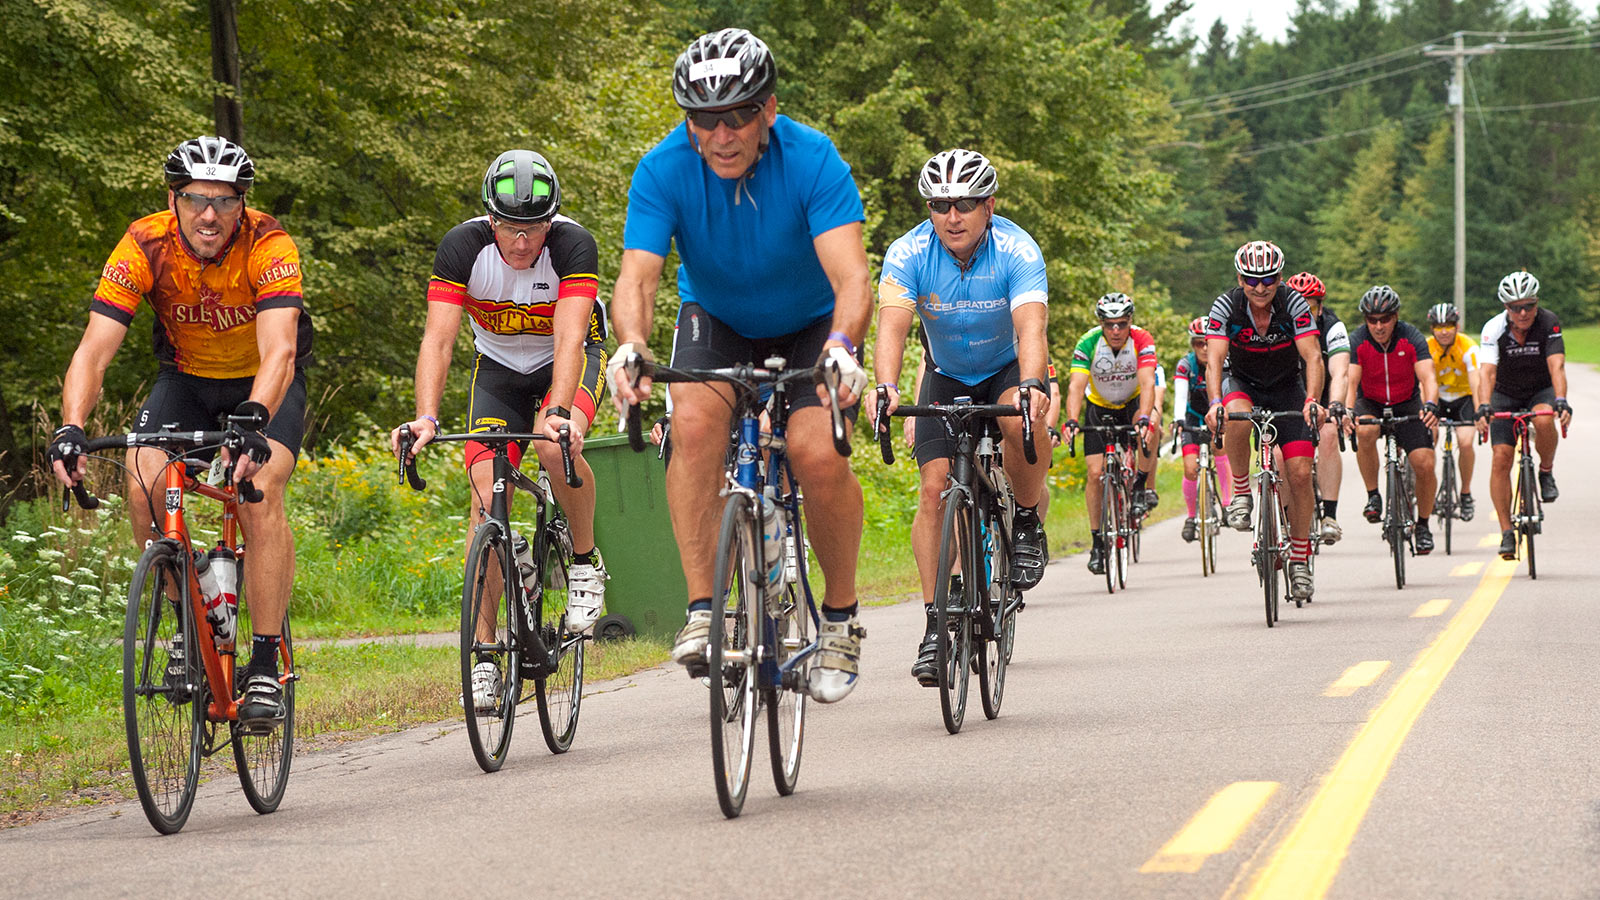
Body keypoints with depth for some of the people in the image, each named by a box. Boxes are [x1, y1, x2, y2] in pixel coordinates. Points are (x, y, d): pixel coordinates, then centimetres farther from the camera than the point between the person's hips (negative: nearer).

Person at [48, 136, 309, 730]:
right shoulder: (144, 246, -24)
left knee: (259, 488, -28)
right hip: (186, 378, 3)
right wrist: (71, 430, -46)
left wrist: (252, 426, -60)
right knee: (143, 481, -23)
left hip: (266, 385, -3)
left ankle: (266, 666, -20)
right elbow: (93, 351, -29)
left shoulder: (268, 246, -30)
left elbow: (279, 353, -42)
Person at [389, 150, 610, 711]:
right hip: (499, 365, 2)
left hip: (571, 360, -2)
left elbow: (569, 338, -40)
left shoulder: (573, 245, -30)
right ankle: (486, 653, -9)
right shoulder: (462, 248, -25)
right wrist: (426, 417, -47)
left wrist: (559, 412, -56)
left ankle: (585, 561, -7)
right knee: (486, 495, -14)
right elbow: (438, 339, -31)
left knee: (555, 448, -34)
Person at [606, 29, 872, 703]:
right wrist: (632, 344, -55)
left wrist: (843, 346, -58)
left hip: (810, 325, -1)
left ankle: (841, 616, -1)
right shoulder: (664, 170, -24)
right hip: (717, 320, 1)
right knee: (696, 421, -29)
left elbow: (850, 275, -37)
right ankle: (702, 609, -23)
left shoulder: (812, 160, -28)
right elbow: (636, 275, -33)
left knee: (817, 453, -24)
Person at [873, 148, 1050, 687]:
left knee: (1022, 418, -36)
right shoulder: (909, 254, -22)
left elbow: (1030, 328, -39)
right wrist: (886, 388, -54)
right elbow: (893, 325, -34)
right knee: (935, 488, -14)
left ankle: (1027, 523, -9)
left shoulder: (1017, 252, -26)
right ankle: (935, 624, -8)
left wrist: (1031, 387, -59)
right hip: (946, 375, 2)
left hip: (1008, 368, -2)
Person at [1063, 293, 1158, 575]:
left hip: (1133, 403, -1)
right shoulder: (1088, 343, -26)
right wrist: (1071, 421, -52)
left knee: (1148, 426, -35)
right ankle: (1097, 542, 2)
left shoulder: (1141, 340, -26)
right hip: (1099, 407, 1)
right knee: (1095, 472, -11)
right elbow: (1076, 386, -35)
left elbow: (1147, 384, -37)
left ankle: (1141, 486, -11)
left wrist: (1144, 419, -53)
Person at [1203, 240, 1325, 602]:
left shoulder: (1294, 304, -22)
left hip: (1287, 386, 0)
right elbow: (1214, 360, -29)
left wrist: (1312, 401, -45)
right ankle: (1240, 491, -15)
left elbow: (1313, 357, -28)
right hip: (1241, 382, 0)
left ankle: (1300, 559, 5)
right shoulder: (1226, 306, -21)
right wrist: (1215, 403, -46)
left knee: (1300, 474, -10)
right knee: (1237, 418, -38)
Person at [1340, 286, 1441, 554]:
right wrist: (1347, 411, -47)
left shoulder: (1411, 338, -19)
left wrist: (1430, 405, -49)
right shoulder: (1357, 341, -18)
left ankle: (1423, 525, 9)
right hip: (1370, 403, 0)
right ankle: (1373, 496, -17)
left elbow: (1428, 378, -29)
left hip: (1407, 404, 0)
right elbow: (1350, 381, -27)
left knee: (1425, 464, -14)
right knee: (1365, 432, -35)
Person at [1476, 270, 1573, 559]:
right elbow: (1487, 372, -32)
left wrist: (1561, 402, -49)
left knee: (1544, 421, -35)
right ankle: (1507, 532, -4)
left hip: (1542, 390, -1)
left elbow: (1556, 366, -33)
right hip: (1506, 396, 1)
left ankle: (1547, 472, -6)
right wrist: (1483, 408, -49)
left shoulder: (1549, 323, -23)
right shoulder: (1494, 329, -22)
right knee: (1501, 458, -12)